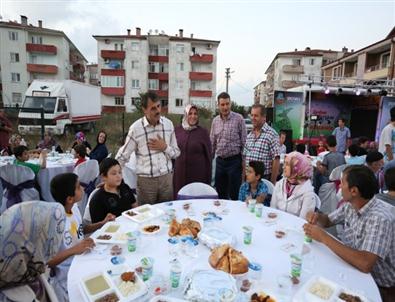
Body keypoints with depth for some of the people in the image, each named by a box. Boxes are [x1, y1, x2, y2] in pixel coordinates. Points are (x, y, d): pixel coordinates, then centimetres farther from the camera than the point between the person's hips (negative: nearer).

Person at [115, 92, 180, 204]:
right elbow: (122, 156, 0)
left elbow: (176, 153, 9)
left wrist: (165, 147, -10)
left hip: (166, 178, 3)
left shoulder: (168, 124, 1)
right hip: (145, 180, -3)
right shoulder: (136, 128, -8)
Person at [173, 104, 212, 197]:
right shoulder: (177, 130, 3)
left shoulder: (203, 132, -2)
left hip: (198, 174, -2)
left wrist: (208, 178, -2)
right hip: (179, 173, 2)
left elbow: (208, 156, 0)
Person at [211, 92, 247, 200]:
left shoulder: (238, 118, -8)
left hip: (234, 160, -5)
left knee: (234, 194, 3)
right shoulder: (215, 121, 7)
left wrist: (244, 161, -9)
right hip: (219, 161, 5)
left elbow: (244, 141, -7)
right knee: (220, 193, 15)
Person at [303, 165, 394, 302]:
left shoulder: (380, 219, -30)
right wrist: (318, 217, -13)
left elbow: (365, 264, -39)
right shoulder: (350, 205, -6)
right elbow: (328, 221, 10)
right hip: (353, 269, 6)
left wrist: (324, 237, -33)